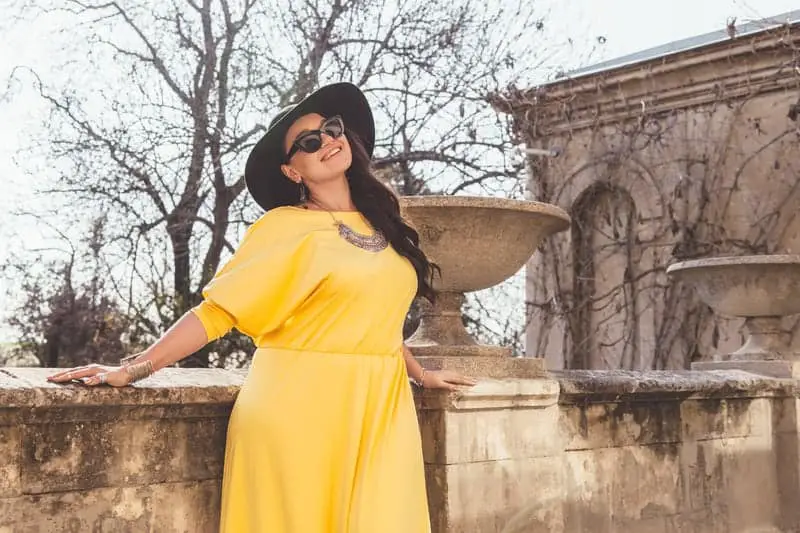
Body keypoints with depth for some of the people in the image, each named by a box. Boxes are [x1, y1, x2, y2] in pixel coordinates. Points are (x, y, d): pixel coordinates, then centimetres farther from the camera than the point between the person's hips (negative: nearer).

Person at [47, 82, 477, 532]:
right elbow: (217, 310, -8)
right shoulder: (286, 228, -5)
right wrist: (135, 369, -15)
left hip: (378, 412, 5)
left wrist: (420, 374, 32)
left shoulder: (379, 223, 12)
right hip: (301, 413, -5)